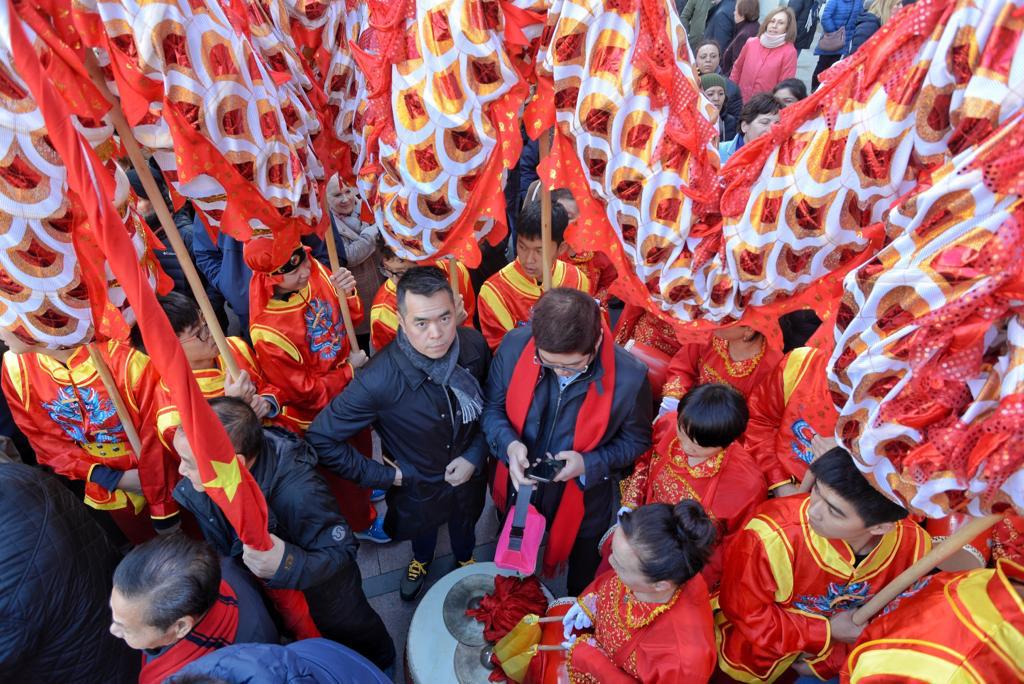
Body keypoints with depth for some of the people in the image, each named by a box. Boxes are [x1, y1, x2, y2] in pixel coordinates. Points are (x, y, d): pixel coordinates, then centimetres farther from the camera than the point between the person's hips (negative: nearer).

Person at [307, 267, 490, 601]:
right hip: (417, 486, -2)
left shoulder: (474, 344, -26)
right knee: (423, 527, 32)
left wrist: (475, 455, -16)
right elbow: (320, 439, -29)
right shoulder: (380, 380, -38)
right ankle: (421, 560, 69)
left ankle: (465, 559, 69)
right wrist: (385, 476, -23)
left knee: (465, 523, 33)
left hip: (469, 473, 2)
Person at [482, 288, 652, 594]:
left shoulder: (629, 377, -31)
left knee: (582, 580, 32)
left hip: (582, 502, -1)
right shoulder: (514, 345, -26)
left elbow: (635, 440, -12)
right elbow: (492, 407, -9)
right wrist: (508, 444, -30)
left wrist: (590, 464, -29)